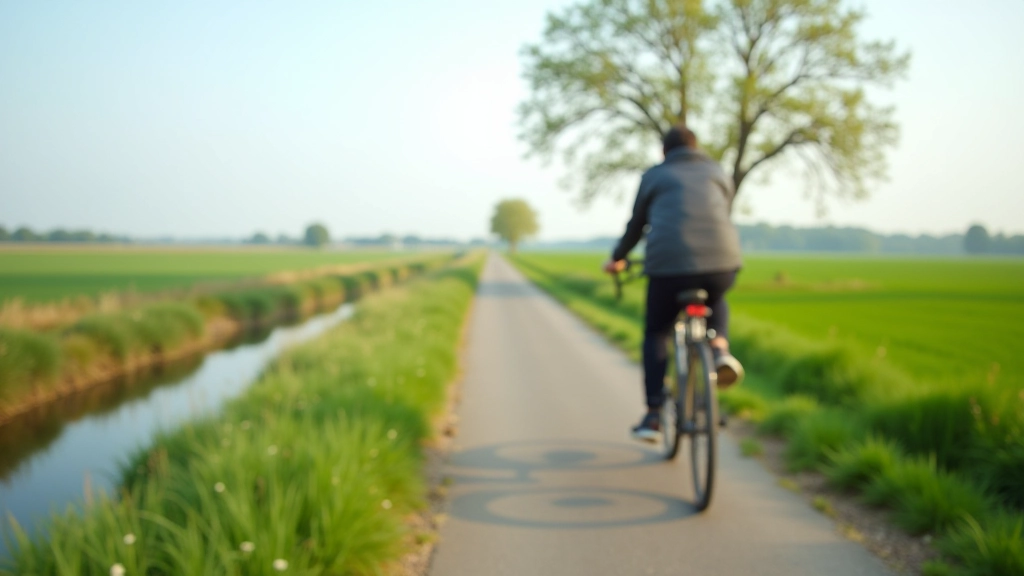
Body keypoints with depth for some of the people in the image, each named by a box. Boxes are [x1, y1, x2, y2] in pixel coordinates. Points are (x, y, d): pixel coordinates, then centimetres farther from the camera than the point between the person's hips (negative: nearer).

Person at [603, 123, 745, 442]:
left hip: (670, 264, -2)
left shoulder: (654, 176, 16)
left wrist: (617, 259, 38)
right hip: (722, 264, 2)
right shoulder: (718, 174, 23)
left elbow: (636, 225, 23)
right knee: (715, 303, 36)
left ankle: (653, 416, 15)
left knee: (656, 334, 19)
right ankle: (720, 350, 7)